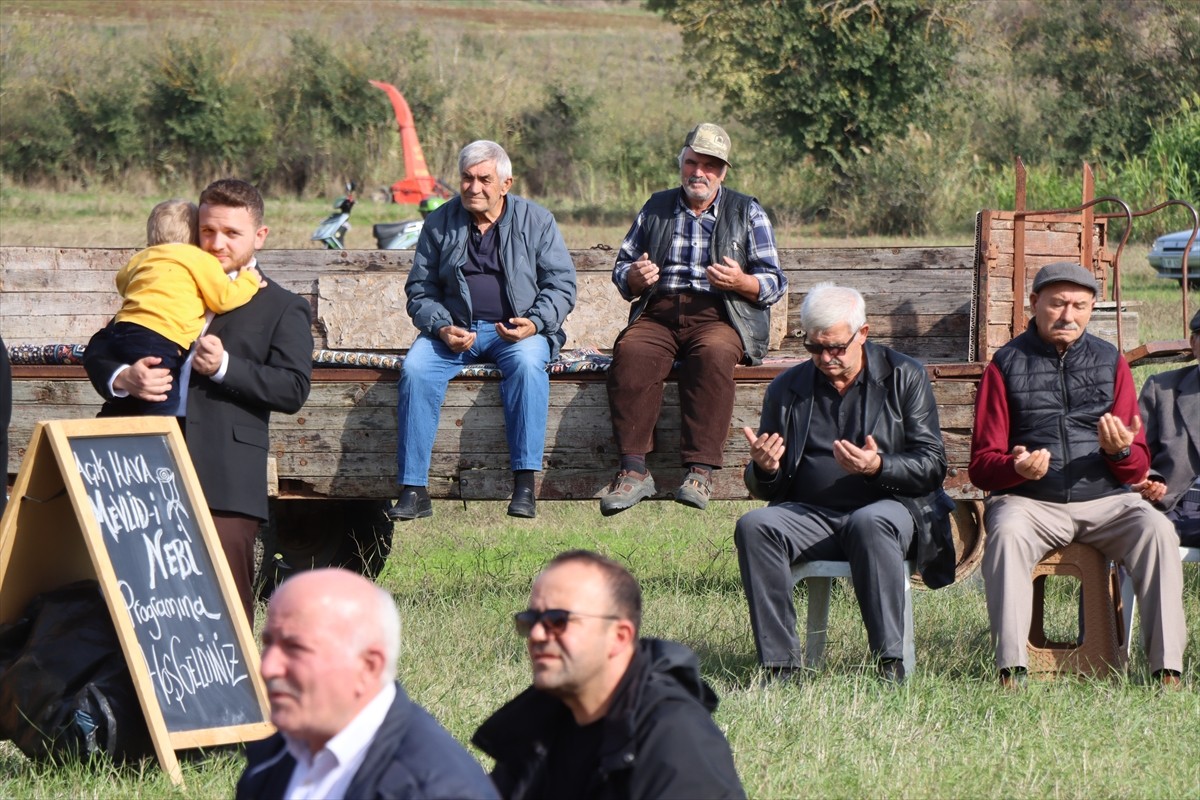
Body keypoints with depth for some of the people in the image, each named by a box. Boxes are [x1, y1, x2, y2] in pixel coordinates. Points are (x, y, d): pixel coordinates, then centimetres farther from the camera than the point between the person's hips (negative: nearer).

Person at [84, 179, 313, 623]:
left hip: (225, 475, -3)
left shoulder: (283, 308, 13)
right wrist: (122, 377, -6)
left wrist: (224, 367, -11)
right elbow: (98, 349, 17)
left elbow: (294, 389, 0)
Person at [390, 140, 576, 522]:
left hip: (518, 330, -1)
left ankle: (525, 485, -35)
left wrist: (535, 323, -16)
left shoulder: (536, 221, 5)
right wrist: (441, 328, -11)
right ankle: (413, 490, -29)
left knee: (527, 362, -36)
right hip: (453, 329, 1)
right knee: (415, 369, -29)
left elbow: (561, 283, 3)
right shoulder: (439, 223, 8)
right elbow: (420, 289, 9)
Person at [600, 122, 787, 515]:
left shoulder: (747, 213, 14)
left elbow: (775, 283, 9)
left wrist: (741, 282, -13)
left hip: (718, 315, -2)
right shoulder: (656, 208, 22)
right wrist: (635, 277, -2)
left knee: (712, 354, -38)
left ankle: (700, 472, -39)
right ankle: (633, 470, -36)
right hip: (658, 313, 2)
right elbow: (621, 267, 22)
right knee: (631, 353, -33)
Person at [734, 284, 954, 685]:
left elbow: (932, 466, -1)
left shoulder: (905, 377, 6)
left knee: (871, 524, -39)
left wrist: (878, 466, -20)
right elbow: (766, 490, 16)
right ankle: (780, 667, -30)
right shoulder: (787, 389, 14)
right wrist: (764, 469, -10)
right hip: (810, 514, 3)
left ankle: (890, 665, -35)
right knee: (754, 526, -28)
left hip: (890, 506, -3)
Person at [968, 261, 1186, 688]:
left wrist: (1120, 451, -13)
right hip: (1029, 501, -2)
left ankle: (1167, 671, -30)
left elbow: (1138, 468, 12)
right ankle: (1010, 673, -40)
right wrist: (1017, 468, -19)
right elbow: (982, 465, 5)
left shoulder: (1110, 362, 14)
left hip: (1104, 499, 2)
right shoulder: (1006, 365, 8)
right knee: (1007, 533, -35)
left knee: (1157, 531, -28)